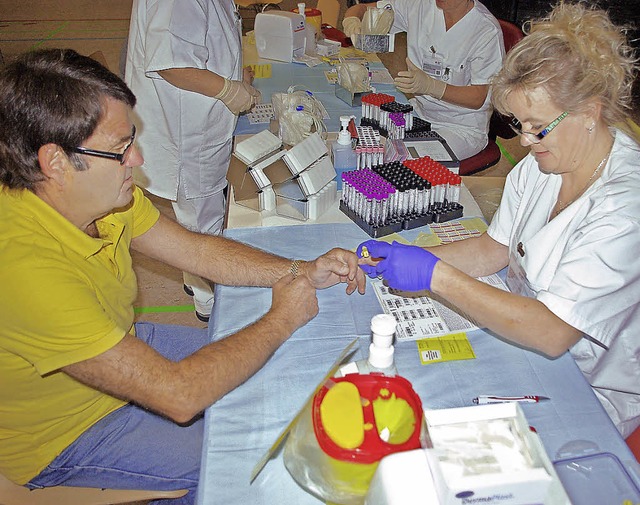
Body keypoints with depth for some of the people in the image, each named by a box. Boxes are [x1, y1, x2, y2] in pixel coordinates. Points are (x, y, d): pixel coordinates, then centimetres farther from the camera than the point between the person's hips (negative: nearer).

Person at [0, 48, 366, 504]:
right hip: (62, 438, -7)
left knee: (270, 366, 9)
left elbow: (194, 249, -1)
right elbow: (177, 395, -37)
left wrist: (301, 272, -13)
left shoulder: (97, 191, -15)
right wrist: (282, 319, -24)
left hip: (121, 347, 7)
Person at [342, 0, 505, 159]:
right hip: (418, 110, 5)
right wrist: (351, 19, -23)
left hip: (463, 128, -5)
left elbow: (479, 98, -19)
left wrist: (429, 85, -34)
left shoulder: (488, 31, -18)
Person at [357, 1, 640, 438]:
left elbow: (553, 334, -31)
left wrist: (436, 275, -35)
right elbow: (493, 249, 1)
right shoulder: (540, 164, -5)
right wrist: (403, 258, -14)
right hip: (521, 330, 6)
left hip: (590, 395, -6)